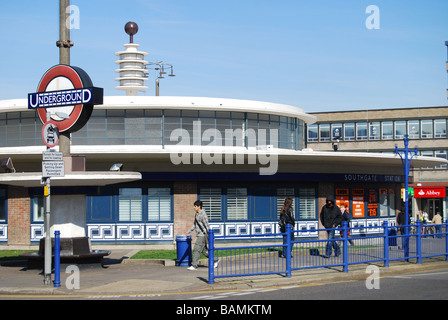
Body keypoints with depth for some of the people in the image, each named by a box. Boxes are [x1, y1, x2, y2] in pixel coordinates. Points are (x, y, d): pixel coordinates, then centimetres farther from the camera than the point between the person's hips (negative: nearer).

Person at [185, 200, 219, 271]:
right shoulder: (196, 213, 11)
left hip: (203, 235, -9)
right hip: (199, 235, 9)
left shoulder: (203, 215, -18)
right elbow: (195, 224, 22)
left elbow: (207, 226, -18)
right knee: (204, 250, 13)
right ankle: (215, 260, 24)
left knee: (196, 249, -8)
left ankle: (194, 265, -4)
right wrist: (189, 231, 19)